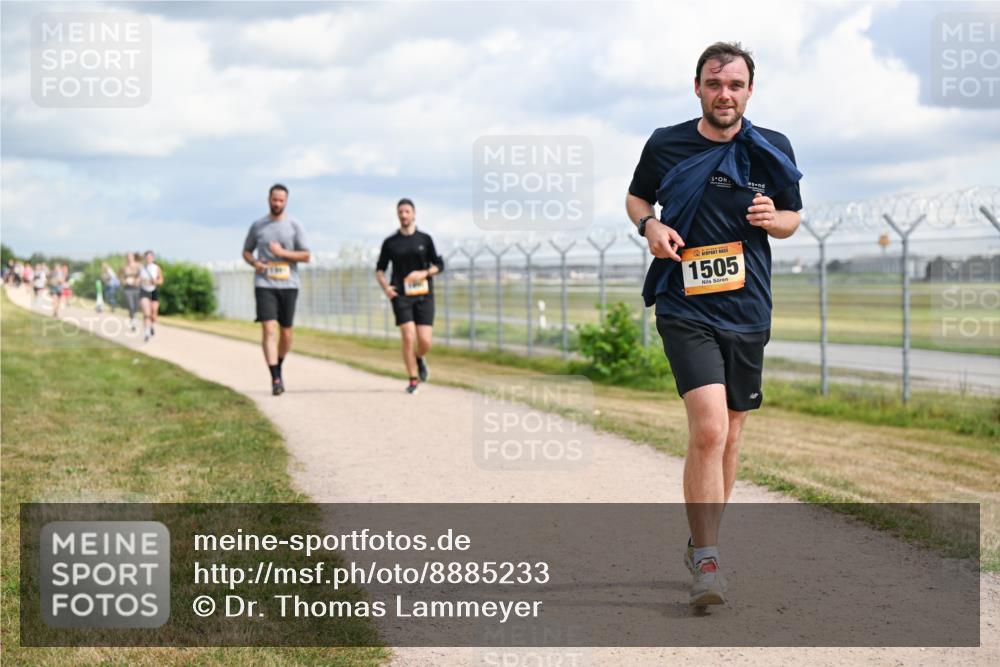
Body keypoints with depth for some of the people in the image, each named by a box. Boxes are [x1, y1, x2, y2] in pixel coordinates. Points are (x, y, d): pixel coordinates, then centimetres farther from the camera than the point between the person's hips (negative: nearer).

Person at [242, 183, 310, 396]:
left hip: (288, 285, 1)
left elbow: (306, 256, 1)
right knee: (268, 329, -14)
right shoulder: (257, 225, 8)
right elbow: (246, 251, 18)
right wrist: (255, 263, -4)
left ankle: (279, 366, 32)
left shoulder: (294, 225, 4)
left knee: (286, 332, 6)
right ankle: (275, 378, -17)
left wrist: (282, 253, -14)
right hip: (264, 285, -1)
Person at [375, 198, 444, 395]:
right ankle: (413, 380, -2)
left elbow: (439, 265, 10)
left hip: (424, 295, 0)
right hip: (401, 296, 0)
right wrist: (385, 287, -5)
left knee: (425, 342, -7)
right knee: (408, 337, -14)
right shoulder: (390, 242, 8)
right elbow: (380, 269, 14)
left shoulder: (425, 239, 8)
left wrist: (424, 273, -10)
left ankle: (420, 359, 29)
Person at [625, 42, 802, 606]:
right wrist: (651, 226, -7)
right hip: (685, 307, -3)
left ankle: (703, 543, 32)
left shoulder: (772, 151, 3)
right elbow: (636, 198, 15)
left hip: (747, 310, 3)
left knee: (730, 434, 13)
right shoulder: (666, 145, 0)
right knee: (709, 428, -19)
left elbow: (793, 219, 13)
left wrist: (773, 219, -11)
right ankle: (706, 560, -12)